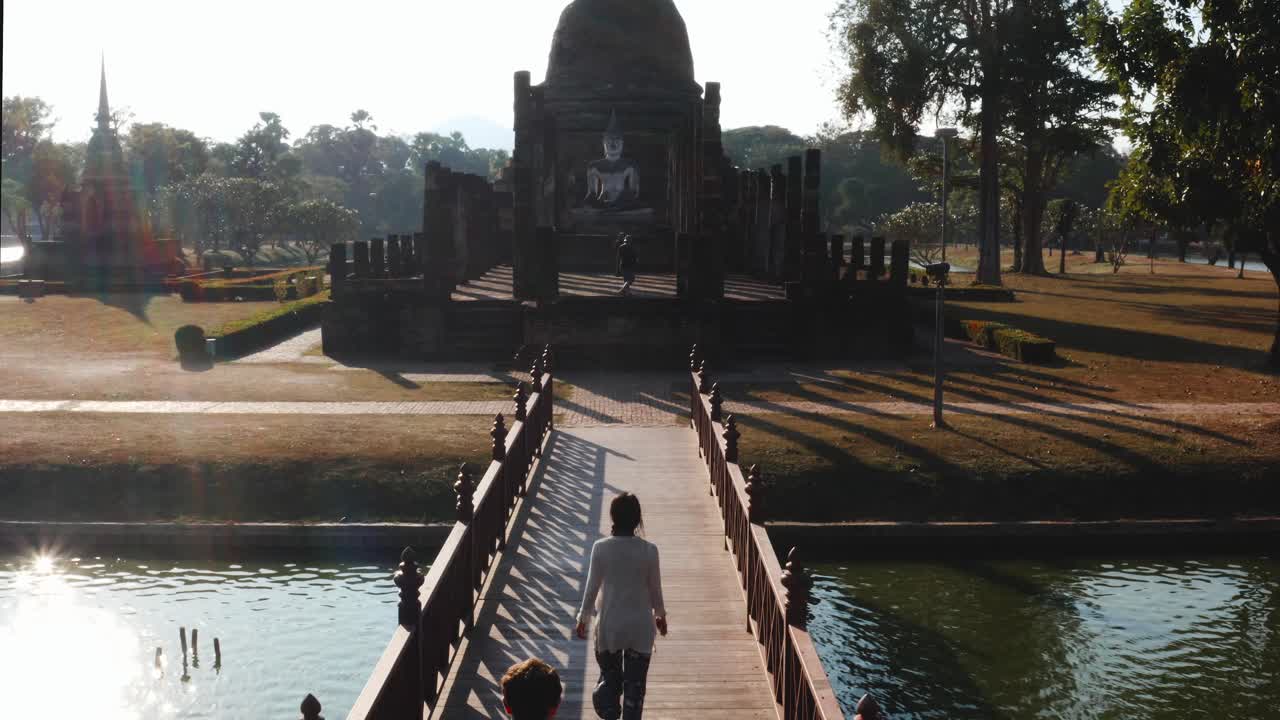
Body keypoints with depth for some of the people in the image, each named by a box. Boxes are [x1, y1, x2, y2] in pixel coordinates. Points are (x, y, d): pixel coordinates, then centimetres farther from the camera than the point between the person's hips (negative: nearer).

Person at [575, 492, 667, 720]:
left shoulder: (601, 548, -11)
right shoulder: (649, 550, -11)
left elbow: (592, 587, -5)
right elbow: (655, 588, 0)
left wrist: (583, 618, 9)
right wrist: (660, 614, 17)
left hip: (609, 624, 0)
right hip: (640, 626, 0)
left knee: (609, 676, 17)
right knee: (635, 683, 10)